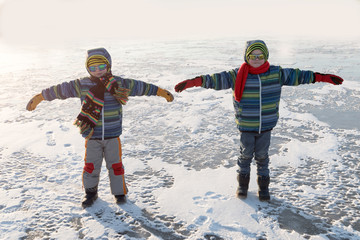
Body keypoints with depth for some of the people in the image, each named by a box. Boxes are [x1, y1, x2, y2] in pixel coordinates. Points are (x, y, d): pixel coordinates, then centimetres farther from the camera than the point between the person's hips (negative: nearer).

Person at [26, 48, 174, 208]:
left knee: (115, 165, 10)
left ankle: (119, 192, 31)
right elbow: (59, 90, 2)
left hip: (113, 136, 0)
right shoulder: (81, 85, -5)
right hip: (92, 136, 0)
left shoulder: (119, 84, -5)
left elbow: (141, 87, 2)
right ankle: (90, 193, 32)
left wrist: (163, 93, 7)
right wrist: (38, 98, 6)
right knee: (91, 166, 9)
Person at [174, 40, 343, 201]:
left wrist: (323, 77, 6)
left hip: (266, 126, 1)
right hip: (246, 127, -1)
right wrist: (193, 82, -28)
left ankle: (263, 186, 31)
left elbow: (297, 76, 5)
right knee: (245, 155, 11)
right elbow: (217, 80, -17)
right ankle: (242, 184, 33)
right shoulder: (238, 75, -10)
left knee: (262, 156, 13)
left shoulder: (276, 73, -2)